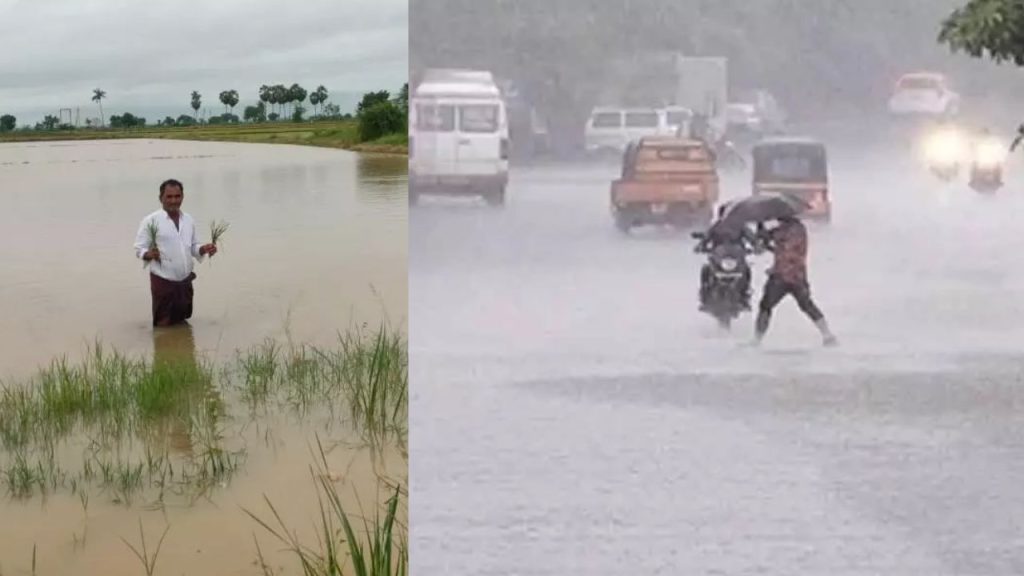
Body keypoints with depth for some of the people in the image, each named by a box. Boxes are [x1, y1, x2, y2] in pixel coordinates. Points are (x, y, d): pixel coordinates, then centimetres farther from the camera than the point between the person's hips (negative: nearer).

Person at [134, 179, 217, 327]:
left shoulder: (189, 220, 7)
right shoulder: (151, 220, -9)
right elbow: (139, 249, -8)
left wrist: (203, 249, -5)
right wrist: (149, 254, -30)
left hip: (185, 281, 5)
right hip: (163, 282, -5)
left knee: (182, 324, 18)